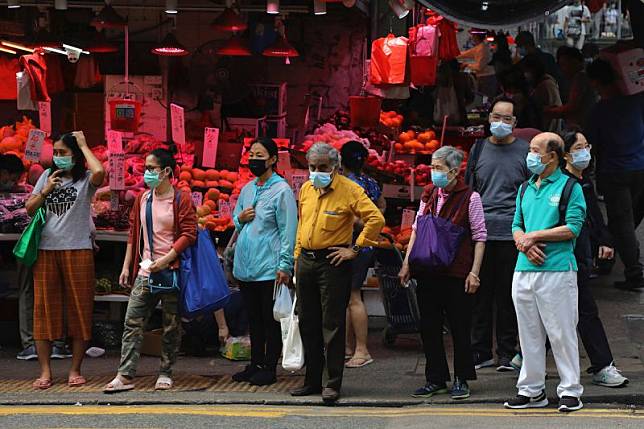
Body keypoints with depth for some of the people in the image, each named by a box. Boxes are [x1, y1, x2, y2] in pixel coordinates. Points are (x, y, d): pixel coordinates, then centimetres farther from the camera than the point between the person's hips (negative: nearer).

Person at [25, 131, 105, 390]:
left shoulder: (85, 180, 2)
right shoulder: (47, 176, 14)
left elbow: (99, 172, -23)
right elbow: (30, 210, 14)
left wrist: (83, 145, -9)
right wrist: (46, 191, -3)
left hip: (78, 250, -3)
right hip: (46, 250, 3)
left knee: (79, 310, 0)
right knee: (44, 310, 0)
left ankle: (75, 371, 7)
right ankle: (45, 372, 3)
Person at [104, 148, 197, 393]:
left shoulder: (181, 200, -5)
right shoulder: (142, 200, 13)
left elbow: (189, 234, -11)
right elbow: (133, 235, 17)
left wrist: (165, 260, -18)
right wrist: (126, 267, 11)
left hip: (172, 271, -5)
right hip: (145, 272, 5)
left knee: (171, 325, 4)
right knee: (132, 323, -4)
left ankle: (165, 374, 13)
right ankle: (125, 375, -6)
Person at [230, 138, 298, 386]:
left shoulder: (282, 190, -7)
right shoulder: (247, 189, 14)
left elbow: (288, 231, -11)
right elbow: (235, 220, 26)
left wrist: (284, 266, -16)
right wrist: (240, 219, 1)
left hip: (268, 267, -7)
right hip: (245, 266, 7)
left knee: (270, 319, 0)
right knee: (253, 319, 13)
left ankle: (269, 368, 4)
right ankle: (255, 365, 20)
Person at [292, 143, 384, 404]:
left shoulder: (349, 190, -10)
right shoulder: (306, 190, 11)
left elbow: (376, 219, -17)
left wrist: (356, 249, -15)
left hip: (333, 262, -7)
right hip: (306, 262, 7)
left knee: (332, 324, -5)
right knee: (307, 322, 11)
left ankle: (332, 384, -1)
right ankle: (312, 380, 20)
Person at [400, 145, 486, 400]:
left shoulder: (469, 197, -5)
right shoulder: (428, 195, 11)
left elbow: (480, 236, -4)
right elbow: (416, 229, 17)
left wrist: (474, 272, -9)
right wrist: (407, 262, 10)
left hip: (456, 272, -5)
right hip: (428, 271, 5)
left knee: (460, 327, 3)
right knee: (429, 327, 7)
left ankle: (461, 379, 13)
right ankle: (435, 379, 17)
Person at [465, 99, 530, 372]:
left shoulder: (525, 151, 6)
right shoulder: (478, 149, 13)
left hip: (511, 234, -2)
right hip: (480, 232, 2)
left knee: (508, 295, 1)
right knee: (480, 294, 3)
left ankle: (507, 354, 8)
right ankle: (481, 352, 10)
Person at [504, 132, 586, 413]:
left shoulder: (570, 187, -3)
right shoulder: (525, 189, 16)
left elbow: (573, 228, -11)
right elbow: (517, 226, 16)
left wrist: (533, 236, -10)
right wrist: (526, 244, -6)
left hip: (557, 270, -6)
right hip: (524, 270, 6)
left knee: (562, 333, -3)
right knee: (529, 334, 9)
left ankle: (570, 391, 3)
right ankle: (532, 390, 17)